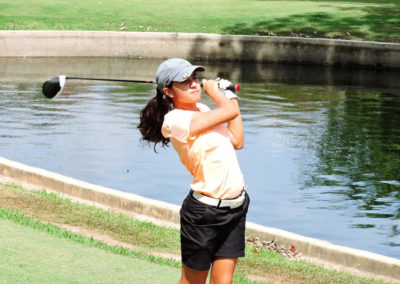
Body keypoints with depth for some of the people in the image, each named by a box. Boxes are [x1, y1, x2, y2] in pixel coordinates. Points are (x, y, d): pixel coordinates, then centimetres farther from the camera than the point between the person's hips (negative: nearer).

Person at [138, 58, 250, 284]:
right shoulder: (176, 119, -18)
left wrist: (230, 96, 11)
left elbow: (236, 141, 9)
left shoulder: (202, 110, 10)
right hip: (205, 211, -7)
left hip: (236, 207, 7)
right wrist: (211, 88, 2)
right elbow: (230, 111, -18)